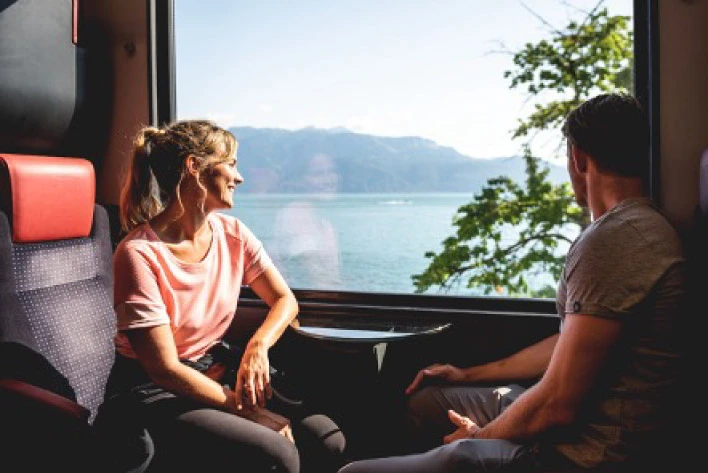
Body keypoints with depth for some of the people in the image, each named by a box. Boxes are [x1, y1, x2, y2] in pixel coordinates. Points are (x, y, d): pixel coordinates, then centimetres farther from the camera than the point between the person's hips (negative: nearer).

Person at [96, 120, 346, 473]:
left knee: (328, 441, -14)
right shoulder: (139, 254, -20)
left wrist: (258, 346, -15)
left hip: (217, 375, 6)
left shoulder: (232, 234, 0)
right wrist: (251, 413, -19)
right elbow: (165, 369, -20)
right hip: (155, 393, -6)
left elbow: (285, 301, 6)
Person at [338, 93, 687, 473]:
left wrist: (478, 438, -4)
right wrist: (469, 375, 22)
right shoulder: (641, 227, 11)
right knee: (424, 401, 26)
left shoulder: (612, 239, -23)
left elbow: (557, 405, -24)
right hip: (584, 423, 10)